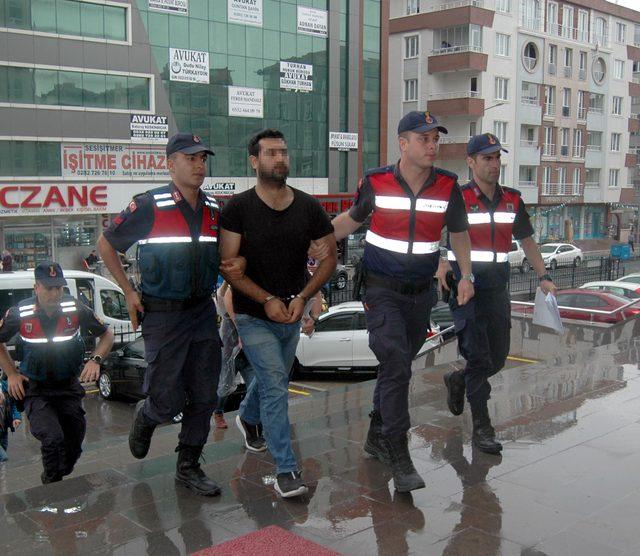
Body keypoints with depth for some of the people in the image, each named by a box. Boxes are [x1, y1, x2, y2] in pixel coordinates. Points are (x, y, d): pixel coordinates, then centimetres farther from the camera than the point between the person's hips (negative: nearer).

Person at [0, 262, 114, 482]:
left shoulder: (75, 309, -10)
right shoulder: (20, 314, -12)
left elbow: (107, 335, 3)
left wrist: (95, 360, -13)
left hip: (69, 388, 2)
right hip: (35, 390, -2)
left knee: (73, 447, 7)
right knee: (53, 439, -24)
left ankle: (60, 480, 35)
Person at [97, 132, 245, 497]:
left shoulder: (215, 210, 5)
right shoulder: (149, 207, -10)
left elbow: (224, 254, 20)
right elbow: (106, 244, 2)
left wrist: (237, 264, -4)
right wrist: (129, 291, -1)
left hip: (203, 312, 5)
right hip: (163, 316, -5)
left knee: (204, 398, 6)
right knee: (169, 401, -2)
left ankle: (189, 467, 22)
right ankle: (145, 417, 33)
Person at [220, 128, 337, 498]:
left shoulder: (309, 207, -2)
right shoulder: (238, 208, -11)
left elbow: (330, 257, 3)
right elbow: (228, 265, -13)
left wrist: (302, 297, -11)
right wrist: (267, 300, -20)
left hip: (292, 315, 5)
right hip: (254, 316, -4)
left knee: (272, 379, 23)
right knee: (276, 387, -12)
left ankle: (249, 418, 55)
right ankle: (287, 471, -5)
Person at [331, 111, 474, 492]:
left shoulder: (447, 186, -5)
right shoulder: (376, 182, -8)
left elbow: (459, 232, 11)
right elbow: (353, 219, 11)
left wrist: (467, 276, 3)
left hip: (421, 293, 3)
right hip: (382, 290, -3)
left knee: (398, 367, 13)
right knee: (396, 364, -18)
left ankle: (378, 438, 32)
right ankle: (398, 457, -12)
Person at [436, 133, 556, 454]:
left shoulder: (512, 200, 10)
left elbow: (527, 241, 19)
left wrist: (543, 277, 11)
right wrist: (440, 266, -22)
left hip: (497, 291, 6)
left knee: (498, 359, 11)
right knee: (479, 359, -7)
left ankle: (458, 380, 39)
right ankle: (481, 429, 3)